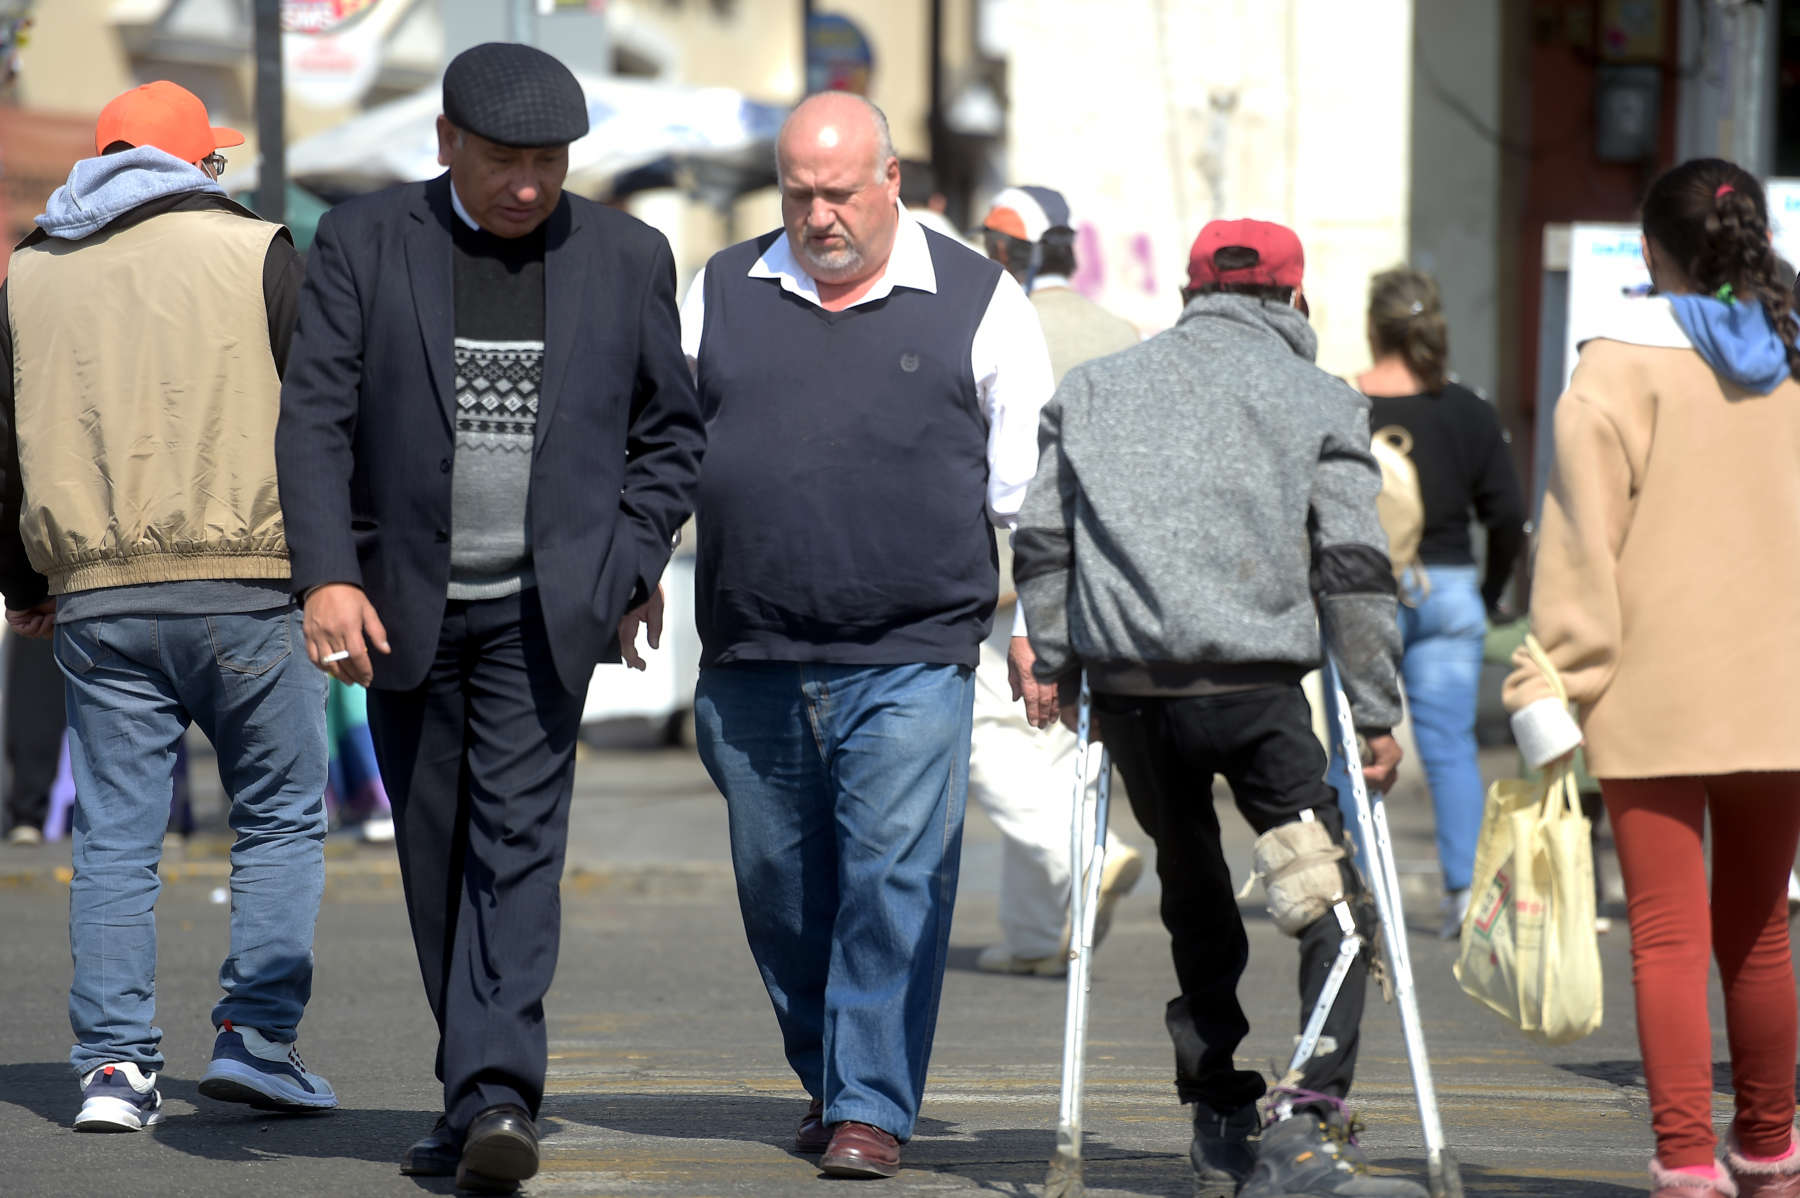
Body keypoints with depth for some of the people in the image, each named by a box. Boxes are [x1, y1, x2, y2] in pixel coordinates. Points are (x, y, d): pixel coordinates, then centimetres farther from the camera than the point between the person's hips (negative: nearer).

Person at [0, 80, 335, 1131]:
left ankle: (114, 1064, 1)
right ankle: (257, 1039, -1)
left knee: (115, 836, 6)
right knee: (283, 816, 7)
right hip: (243, 584, -3)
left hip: (95, 598, 3)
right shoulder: (256, 254, 1)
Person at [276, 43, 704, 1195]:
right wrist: (328, 576, -17)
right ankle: (484, 1088, 20)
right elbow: (315, 419, -6)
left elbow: (672, 430, 12)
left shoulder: (627, 256, 2)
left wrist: (631, 565, 2)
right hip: (404, 605, 1)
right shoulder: (364, 243, -2)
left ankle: (493, 1098, -21)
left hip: (544, 605, -1)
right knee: (437, 852, 8)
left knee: (517, 837, -14)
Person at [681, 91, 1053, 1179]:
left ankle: (872, 1109, -7)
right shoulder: (724, 295, 11)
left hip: (911, 660, -3)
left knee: (894, 883, -10)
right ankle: (829, 1079, 27)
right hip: (752, 663, 3)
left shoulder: (977, 302, 5)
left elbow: (1026, 487, 7)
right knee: (779, 889, 10)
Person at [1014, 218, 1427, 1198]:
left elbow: (1040, 544, 13)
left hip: (1126, 688, 4)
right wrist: (1376, 713, 2)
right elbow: (1353, 565, 1)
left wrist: (1051, 666, 18)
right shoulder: (1318, 402, 8)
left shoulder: (1093, 389, 18)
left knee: (1195, 905, 21)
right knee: (1337, 907, -1)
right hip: (1254, 685, -4)